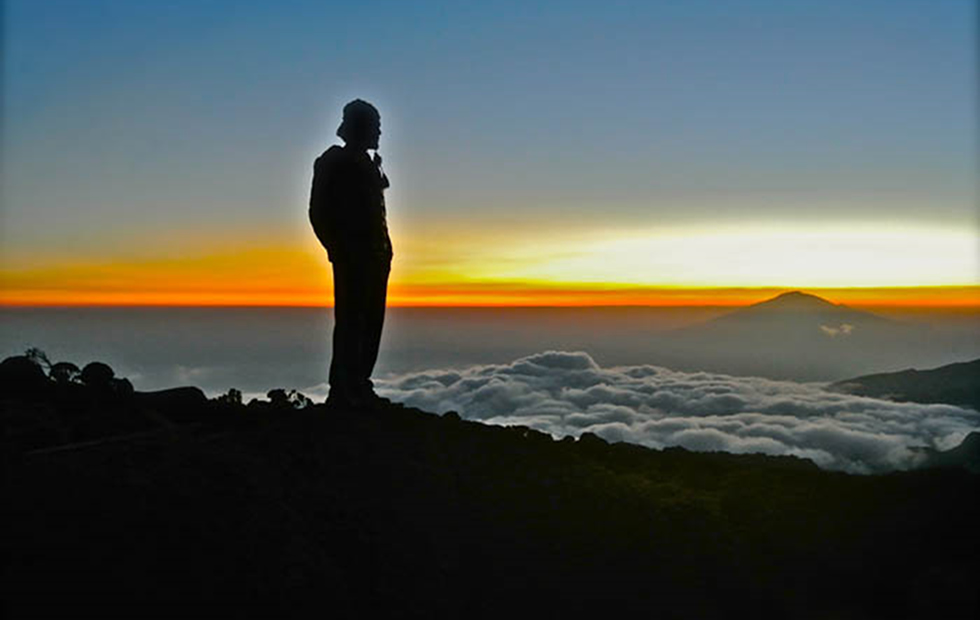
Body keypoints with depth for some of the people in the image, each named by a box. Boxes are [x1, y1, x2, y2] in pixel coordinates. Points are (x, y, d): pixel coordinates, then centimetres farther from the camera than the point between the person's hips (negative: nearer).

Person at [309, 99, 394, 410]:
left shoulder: (367, 164, 21)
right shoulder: (334, 162, -3)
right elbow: (318, 212, -9)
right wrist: (337, 250, -13)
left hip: (374, 256, 9)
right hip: (351, 257, -9)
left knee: (371, 323, 8)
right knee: (349, 321, -9)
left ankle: (359, 387, 15)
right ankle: (344, 391, -6)